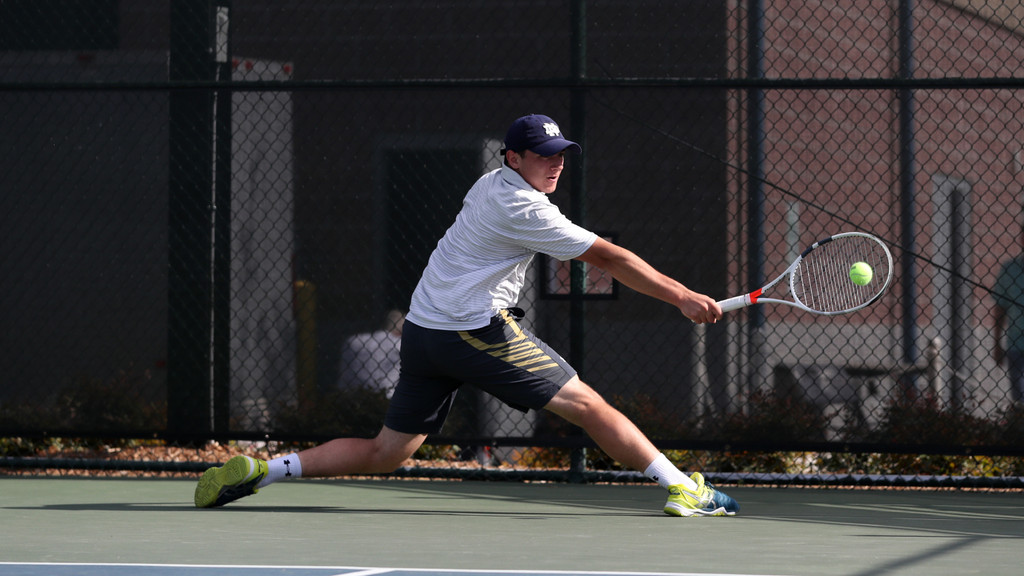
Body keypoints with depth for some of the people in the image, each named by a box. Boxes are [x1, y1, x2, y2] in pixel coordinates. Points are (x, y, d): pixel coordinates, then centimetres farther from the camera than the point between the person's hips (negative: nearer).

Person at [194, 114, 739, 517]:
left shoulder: (490, 183, 15)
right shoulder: (523, 210, -13)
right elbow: (610, 258, -14)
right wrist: (683, 297, -13)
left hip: (423, 332, 9)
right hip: (477, 332, -9)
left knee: (384, 453, 11)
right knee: (588, 405, -5)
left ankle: (263, 469, 4)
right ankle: (683, 489, -5)